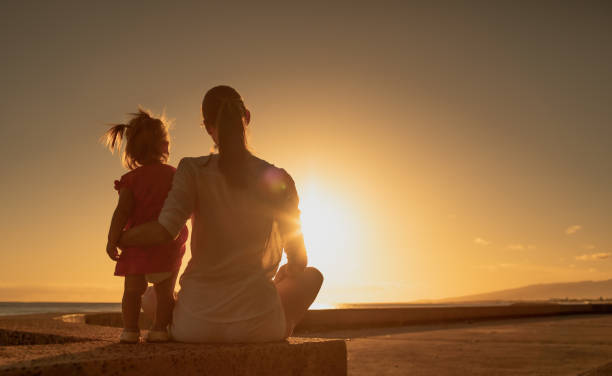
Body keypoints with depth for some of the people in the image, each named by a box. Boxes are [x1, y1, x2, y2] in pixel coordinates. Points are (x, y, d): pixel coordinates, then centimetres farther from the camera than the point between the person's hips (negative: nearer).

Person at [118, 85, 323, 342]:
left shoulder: (193, 170, -4)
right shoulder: (278, 180, -2)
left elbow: (164, 231, -16)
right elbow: (299, 261, 1)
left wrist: (122, 238, 5)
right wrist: (285, 272, 25)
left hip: (197, 324, 1)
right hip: (256, 324, -1)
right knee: (311, 276, 29)